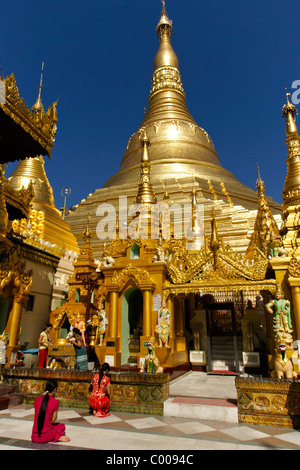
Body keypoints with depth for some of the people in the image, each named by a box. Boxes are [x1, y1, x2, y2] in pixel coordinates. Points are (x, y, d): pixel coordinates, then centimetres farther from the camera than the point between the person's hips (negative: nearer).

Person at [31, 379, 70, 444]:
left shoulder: (37, 400, 1)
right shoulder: (55, 402, -10)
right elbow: (53, 421, -3)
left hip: (34, 437, 3)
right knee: (61, 426, 26)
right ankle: (57, 437, -1)